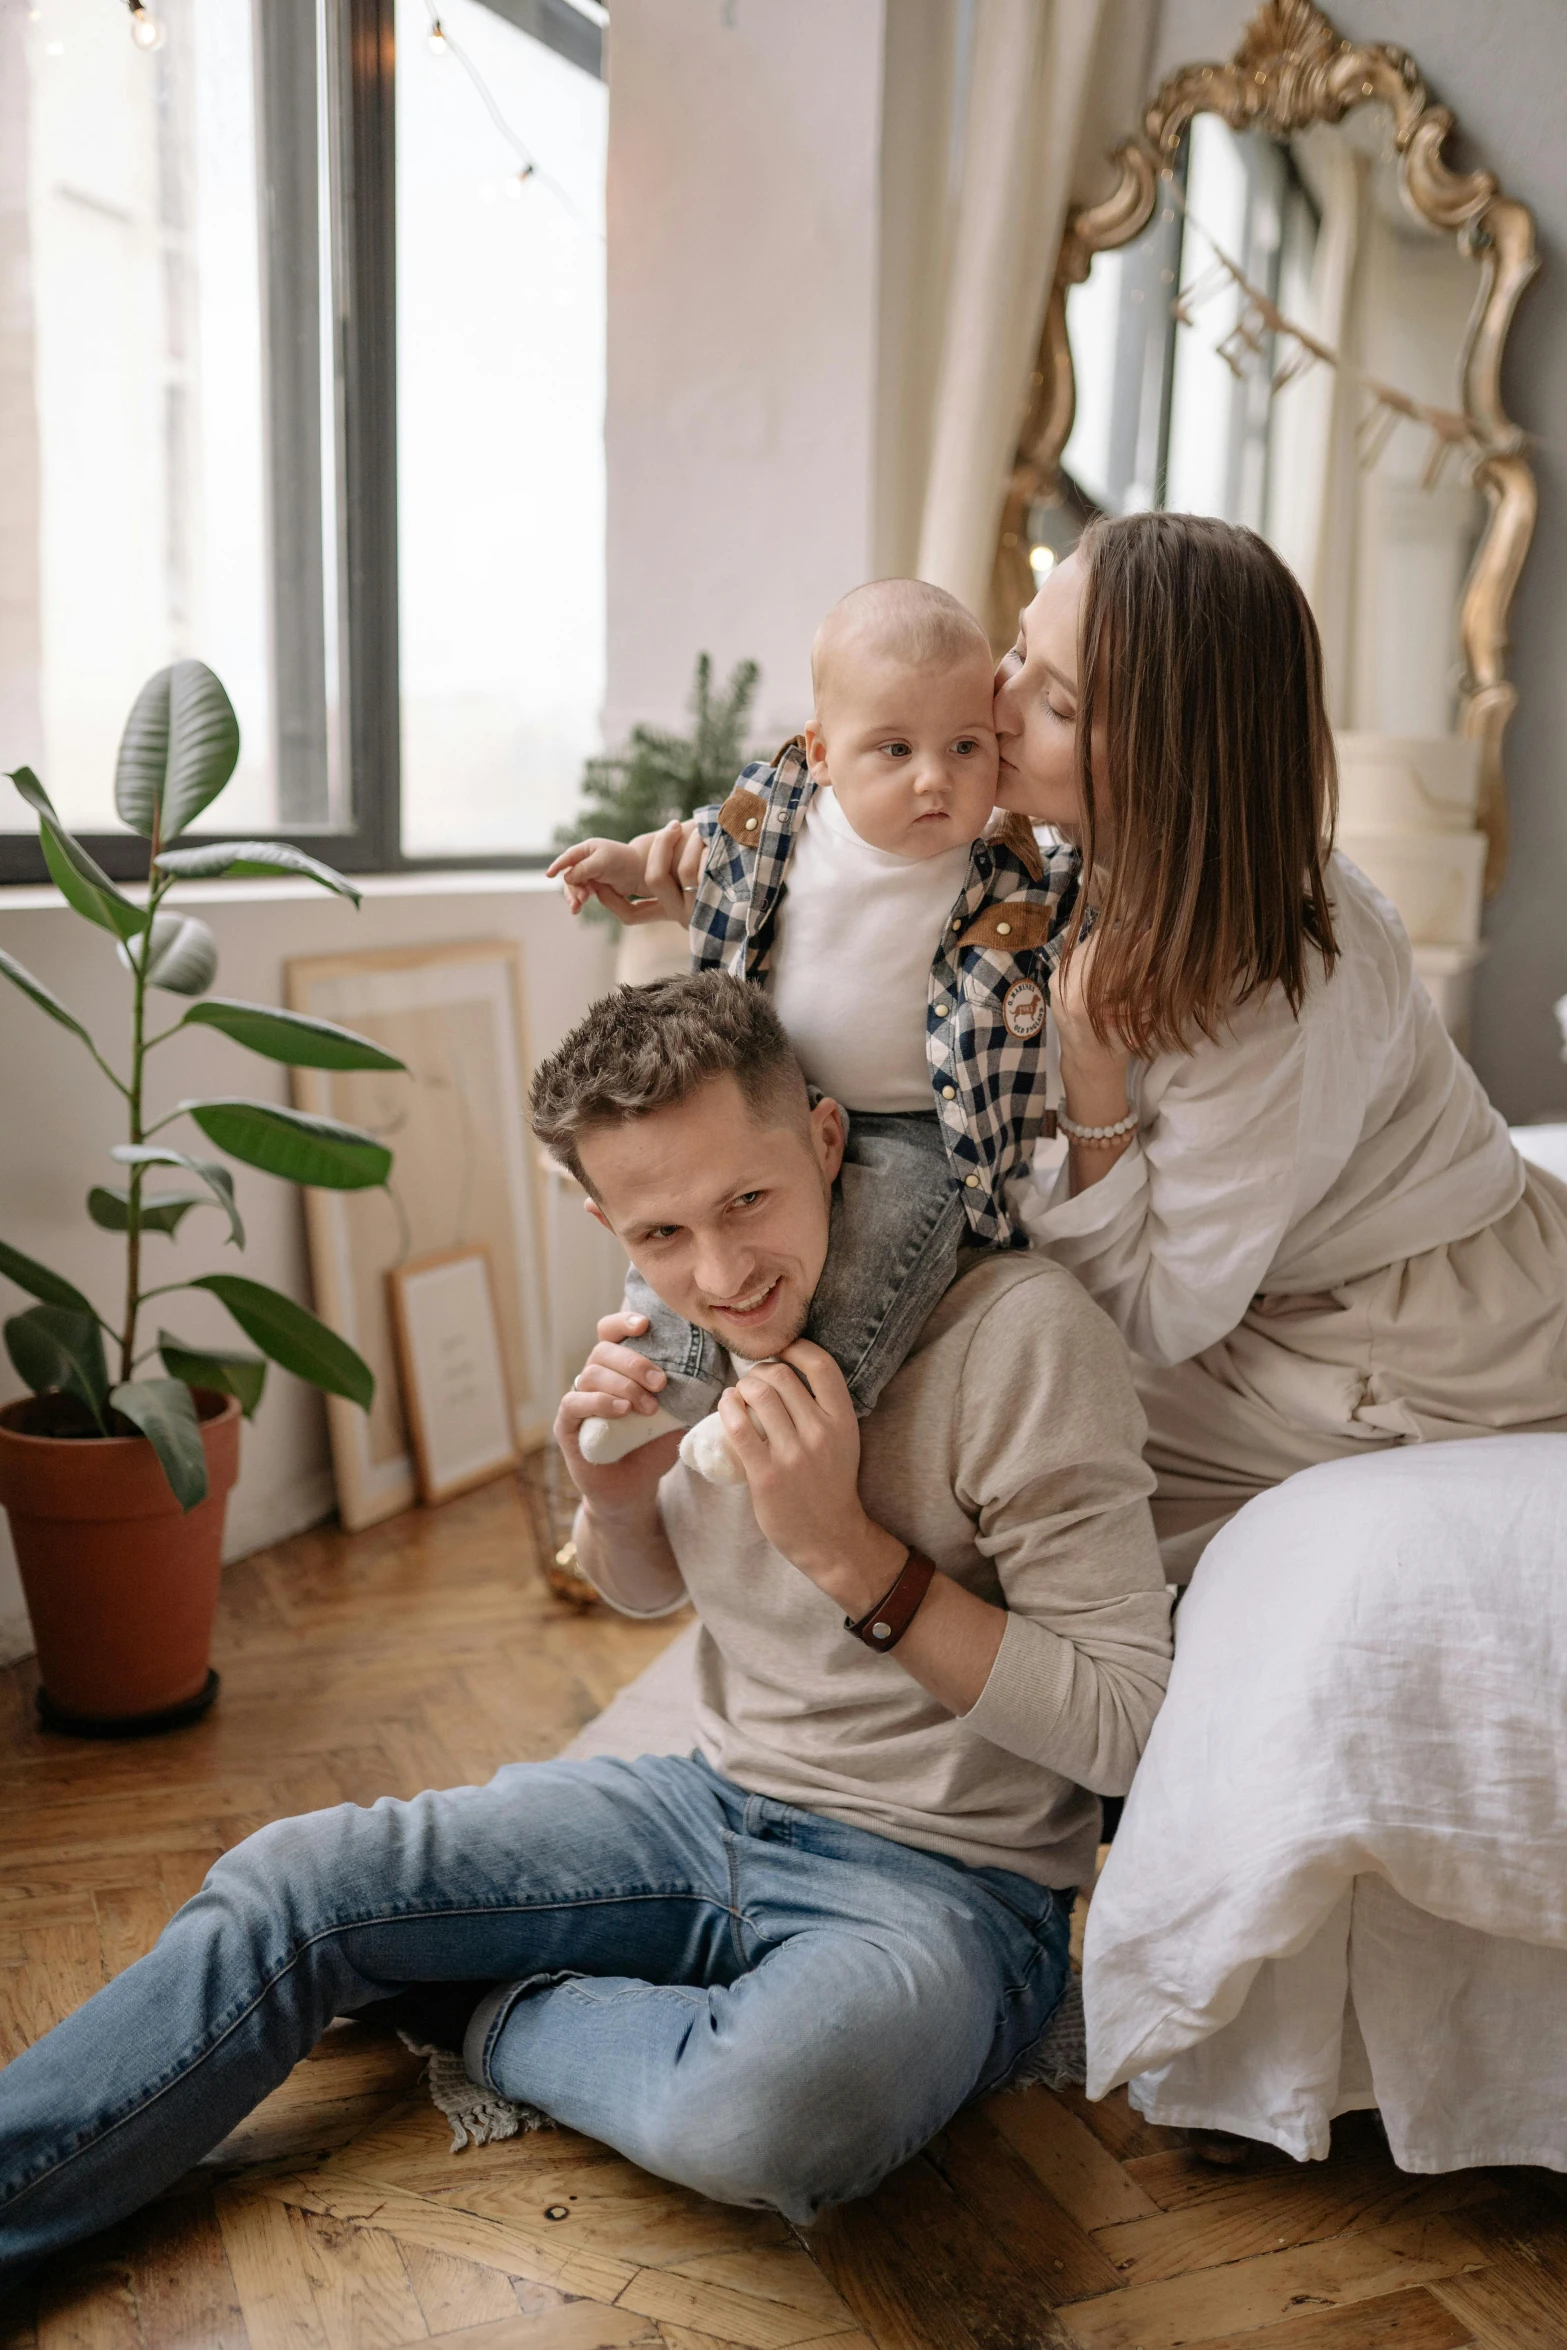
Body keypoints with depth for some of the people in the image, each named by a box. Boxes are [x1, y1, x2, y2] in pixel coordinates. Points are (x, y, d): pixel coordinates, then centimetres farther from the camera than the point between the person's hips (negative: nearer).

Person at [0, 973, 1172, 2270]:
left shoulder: (1021, 1333, -23)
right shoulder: (684, 1317, -2)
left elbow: (1126, 1727, -19)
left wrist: (849, 1551, -28)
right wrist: (617, 1499, -9)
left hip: (947, 1882, -5)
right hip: (718, 1805, 6)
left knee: (758, 2117, -37)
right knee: (291, 1881, -6)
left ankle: (500, 2019, -7)